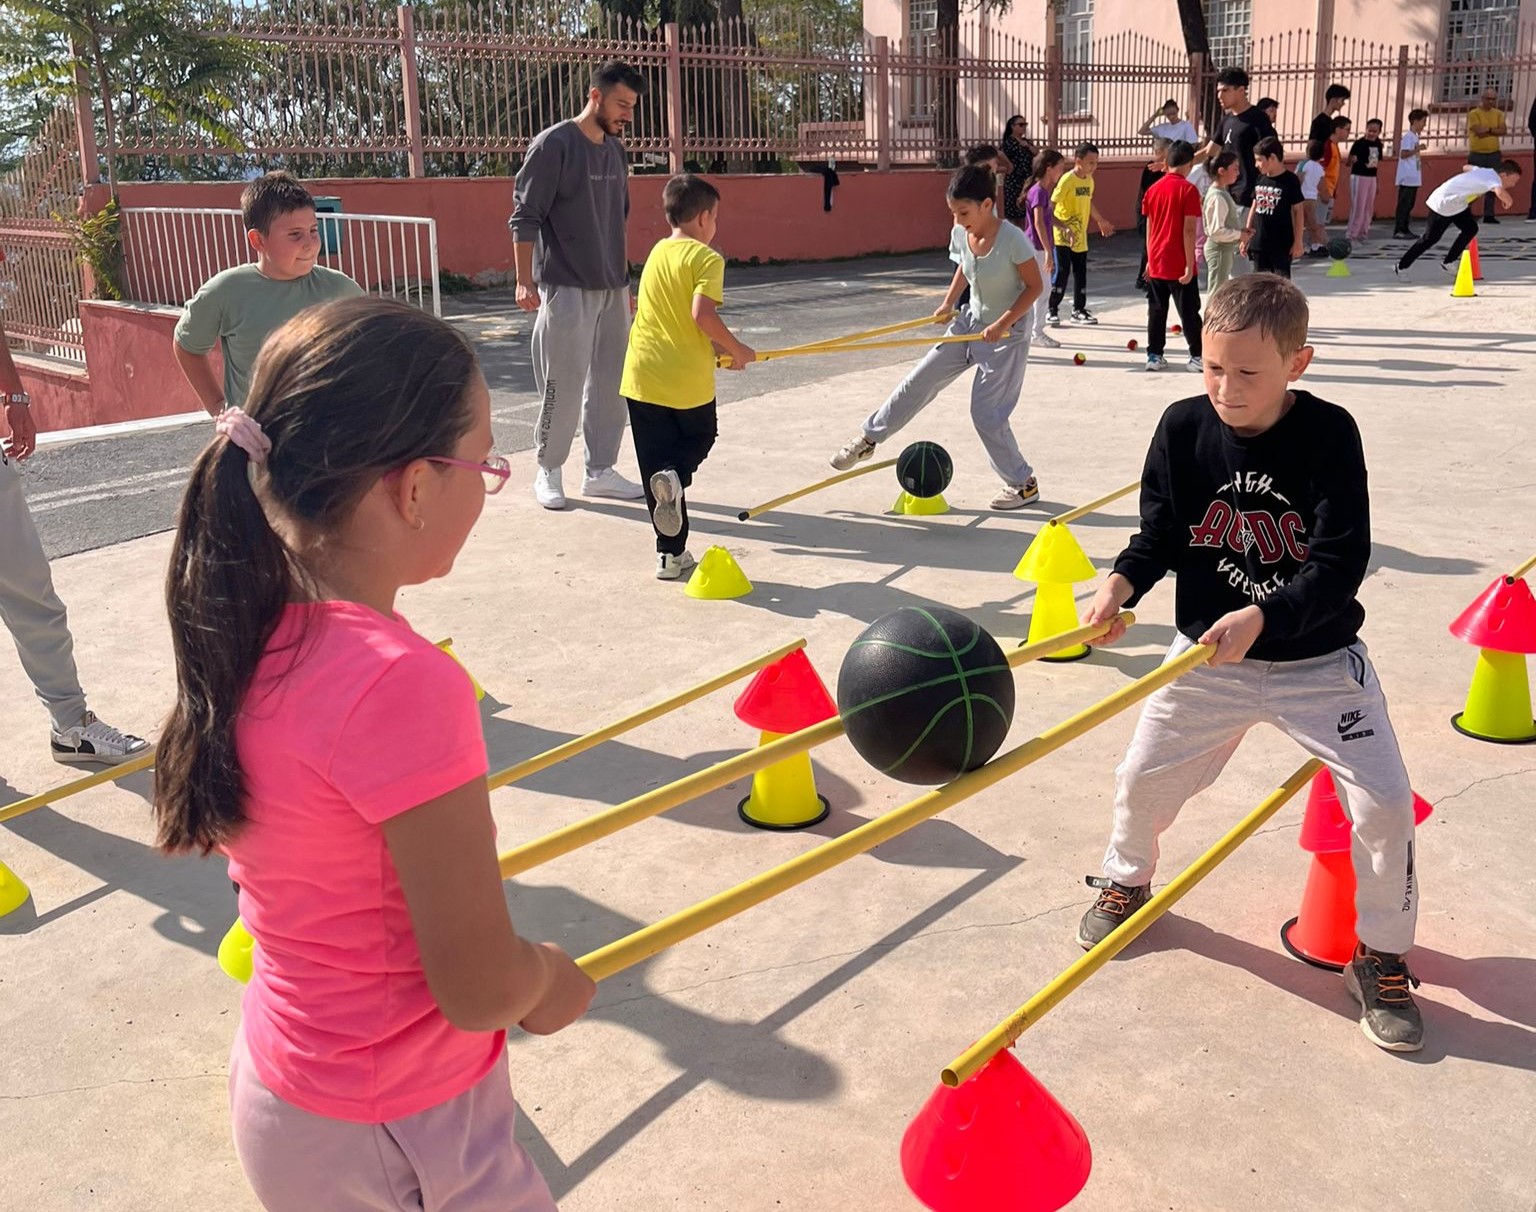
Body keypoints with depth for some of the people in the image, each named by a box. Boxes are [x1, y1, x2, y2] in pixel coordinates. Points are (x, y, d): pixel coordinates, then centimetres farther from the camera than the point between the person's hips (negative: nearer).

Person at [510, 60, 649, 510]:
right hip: (567, 289, -7)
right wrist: (526, 280, -15)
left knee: (610, 383, 8)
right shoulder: (553, 145, -9)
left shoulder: (616, 151, 13)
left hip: (613, 290, 7)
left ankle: (600, 471, 18)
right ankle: (548, 472, 11)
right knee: (563, 384, -4)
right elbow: (524, 218, -10)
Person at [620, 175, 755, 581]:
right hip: (689, 380, -5)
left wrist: (718, 346, 20)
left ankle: (671, 554, 9)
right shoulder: (706, 258, -7)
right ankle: (675, 476, -12)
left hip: (643, 377, 5)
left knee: (656, 465, 9)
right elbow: (702, 315, -21)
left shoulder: (657, 253, 13)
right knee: (698, 439, 22)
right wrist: (735, 349, -8)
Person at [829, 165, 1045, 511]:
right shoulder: (960, 234, -7)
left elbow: (1035, 286, -18)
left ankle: (1024, 484, 11)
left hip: (1007, 333, -6)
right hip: (971, 322, 7)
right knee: (919, 382, 7)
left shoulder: (1012, 240, -26)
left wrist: (1001, 325, -23)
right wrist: (948, 303, 5)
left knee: (986, 413, -7)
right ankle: (868, 439, 22)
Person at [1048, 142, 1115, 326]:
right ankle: (1052, 309, 7)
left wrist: (1100, 220, 36)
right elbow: (1050, 209, -20)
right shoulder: (1067, 180, -16)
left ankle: (1079, 310, 20)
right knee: (1062, 272, -5)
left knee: (1081, 273, 10)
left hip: (1080, 237, 7)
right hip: (1063, 238, -7)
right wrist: (1064, 228, -32)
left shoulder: (1089, 181, 6)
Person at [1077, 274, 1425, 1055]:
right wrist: (1120, 585, -22)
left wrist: (1261, 617, -34)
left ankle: (1381, 957, 16)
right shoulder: (1183, 428, -11)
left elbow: (1341, 563, -22)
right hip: (1209, 654, 2)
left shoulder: (1329, 434, -18)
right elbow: (1159, 532, -3)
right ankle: (1127, 881, 40)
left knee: (1383, 801, -7)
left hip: (1321, 659, -2)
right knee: (1142, 777, 8)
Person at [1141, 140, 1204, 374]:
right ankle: (1197, 356, 5)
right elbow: (1189, 230, -15)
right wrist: (1190, 265, -13)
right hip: (1179, 265, -5)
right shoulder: (1188, 190, -11)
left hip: (1156, 263, 5)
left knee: (1156, 311, 11)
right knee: (1189, 312, 2)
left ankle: (1154, 355, 11)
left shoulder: (1153, 189, 6)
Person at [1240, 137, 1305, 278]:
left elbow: (1298, 211, -7)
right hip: (1259, 242, 6)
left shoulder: (1290, 180, -9)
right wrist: (1246, 236, 14)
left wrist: (1298, 241, -9)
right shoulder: (1261, 179, 7)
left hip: (1281, 244, -5)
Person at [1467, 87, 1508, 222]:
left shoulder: (1498, 113, 9)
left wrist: (1487, 130, -11)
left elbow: (1504, 131, -2)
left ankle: (1489, 215, 10)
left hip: (1494, 154, 5)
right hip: (1477, 154, -4)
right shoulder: (1474, 113, -5)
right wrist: (1494, 130, -5)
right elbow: (1479, 131, -17)